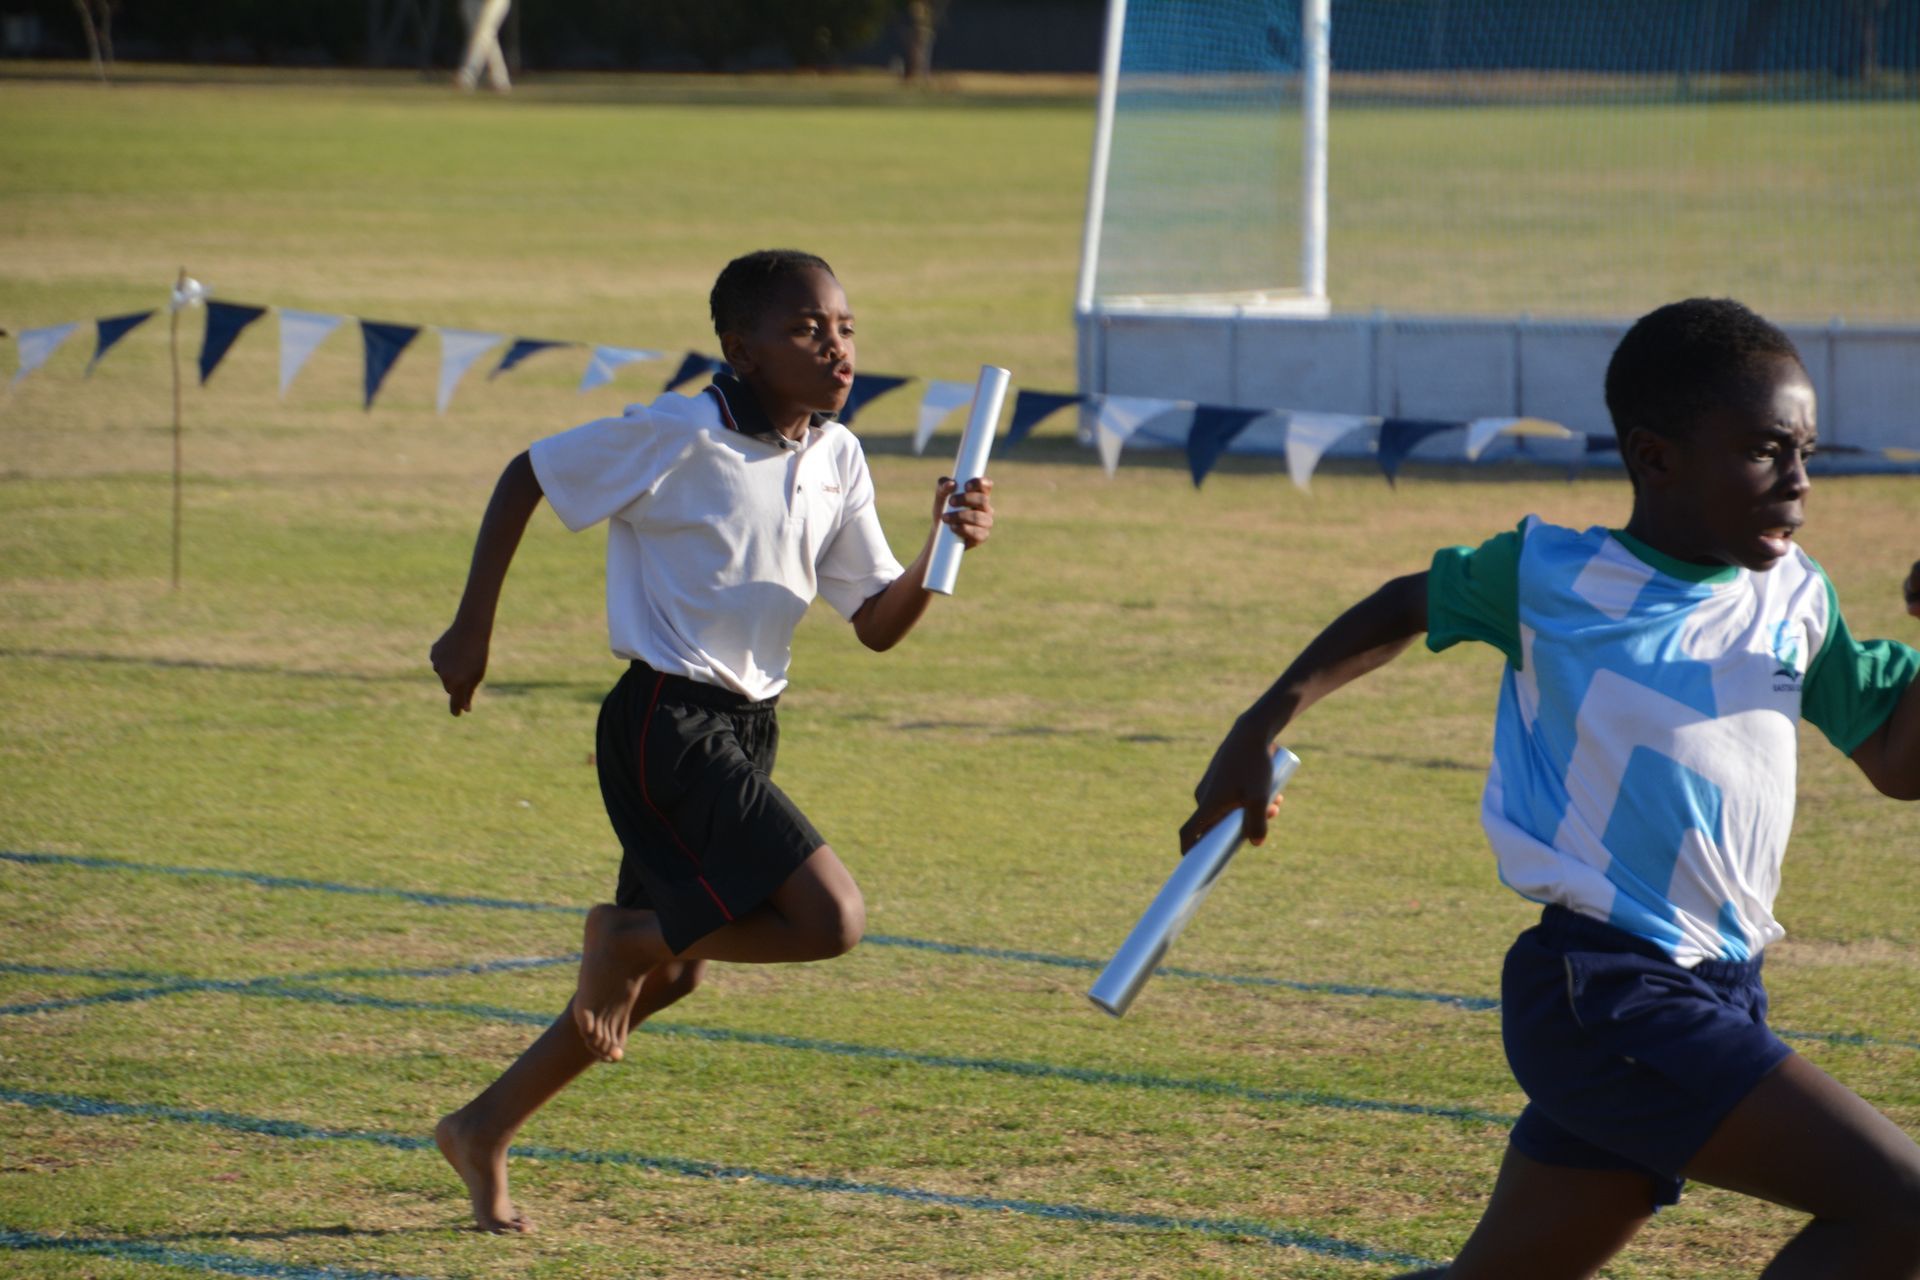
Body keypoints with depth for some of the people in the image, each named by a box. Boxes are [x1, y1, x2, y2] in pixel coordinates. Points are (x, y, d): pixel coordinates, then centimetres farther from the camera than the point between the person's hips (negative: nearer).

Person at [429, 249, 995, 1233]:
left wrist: (942, 551, -11)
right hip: (668, 721, -8)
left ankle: (484, 1134, 29)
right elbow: (526, 477, -4)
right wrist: (471, 630, -3)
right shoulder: (680, 439, -15)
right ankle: (627, 936, 3)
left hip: (744, 731, 8)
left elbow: (877, 625, 8)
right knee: (830, 919, -19)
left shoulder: (837, 461, 6)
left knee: (670, 975, 16)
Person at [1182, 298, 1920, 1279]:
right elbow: (1407, 607, 13)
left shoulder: (1796, 599, 9)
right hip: (1603, 995, -7)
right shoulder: (1553, 580, -5)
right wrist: (1262, 728, 13)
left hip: (1718, 996, 7)